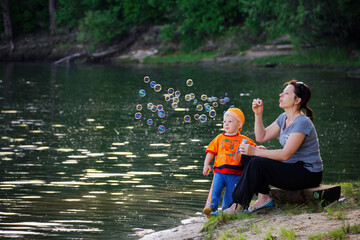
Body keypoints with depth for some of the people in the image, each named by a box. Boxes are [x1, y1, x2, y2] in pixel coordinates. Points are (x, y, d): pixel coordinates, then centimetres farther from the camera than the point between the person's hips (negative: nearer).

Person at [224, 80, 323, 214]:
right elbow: (261, 137, 13)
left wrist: (255, 151, -24)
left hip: (309, 174, -10)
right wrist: (258, 114, 1)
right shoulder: (283, 118, 10)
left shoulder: (302, 122, -19)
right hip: (292, 168, 10)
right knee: (249, 157, 3)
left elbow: (285, 154, -25)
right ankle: (263, 197, -6)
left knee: (257, 162, -23)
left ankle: (238, 206, -17)